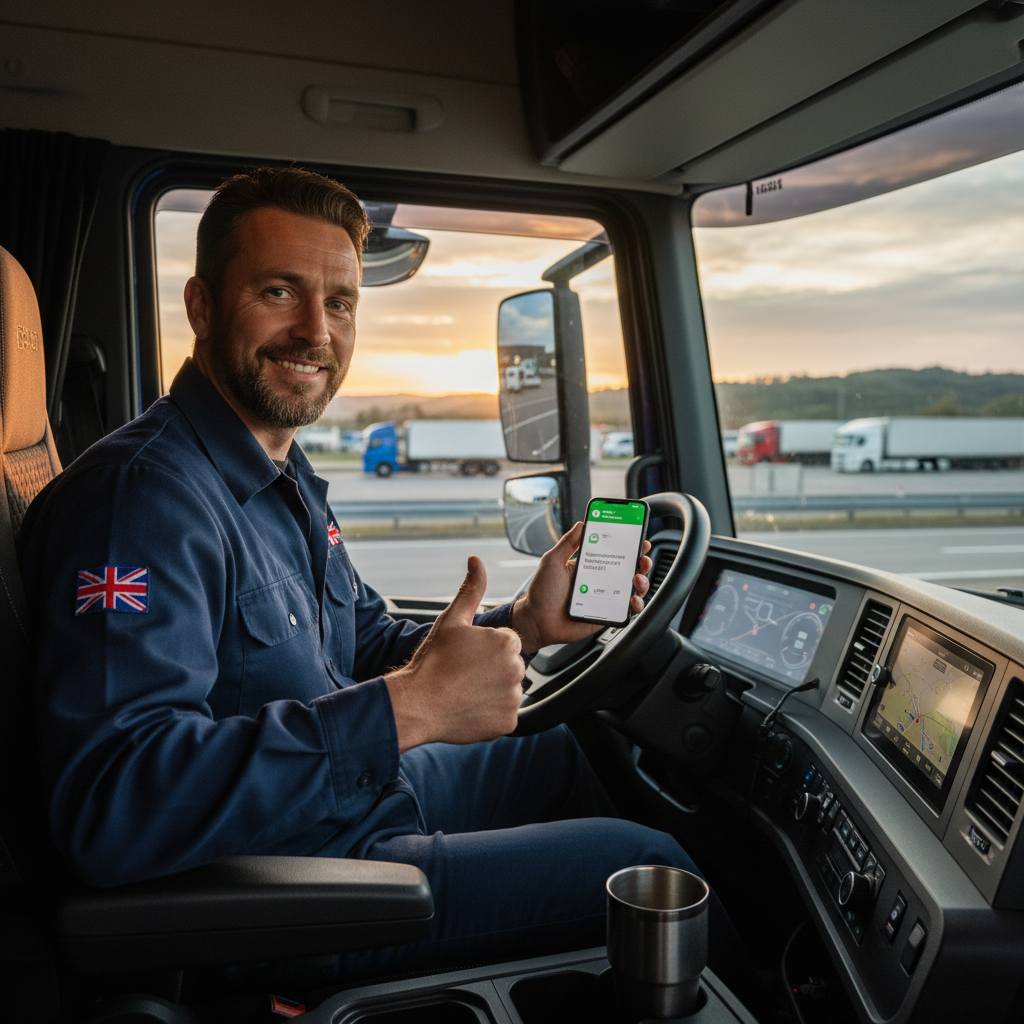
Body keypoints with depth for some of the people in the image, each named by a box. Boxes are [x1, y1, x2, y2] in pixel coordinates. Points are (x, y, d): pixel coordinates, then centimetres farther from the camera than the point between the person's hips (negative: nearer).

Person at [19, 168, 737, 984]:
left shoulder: (286, 479, 8)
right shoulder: (143, 494, -26)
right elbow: (112, 807, -36)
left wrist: (523, 625, -2)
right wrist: (407, 710, -38)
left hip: (367, 789, 10)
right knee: (644, 862, -4)